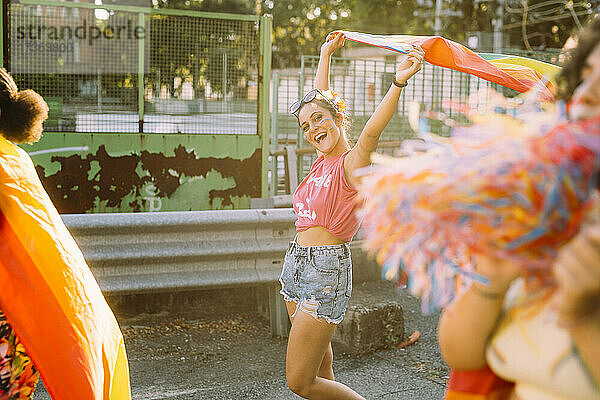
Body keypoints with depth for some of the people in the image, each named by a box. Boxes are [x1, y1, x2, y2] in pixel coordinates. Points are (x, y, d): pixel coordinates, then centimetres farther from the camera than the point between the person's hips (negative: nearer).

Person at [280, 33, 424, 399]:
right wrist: (327, 54, 29)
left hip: (327, 268, -8)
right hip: (298, 262, 8)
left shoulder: (352, 162, -12)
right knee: (319, 365, 18)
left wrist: (399, 83, -48)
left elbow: (371, 131, -34)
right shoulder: (323, 159, 8)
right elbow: (320, 98, 21)